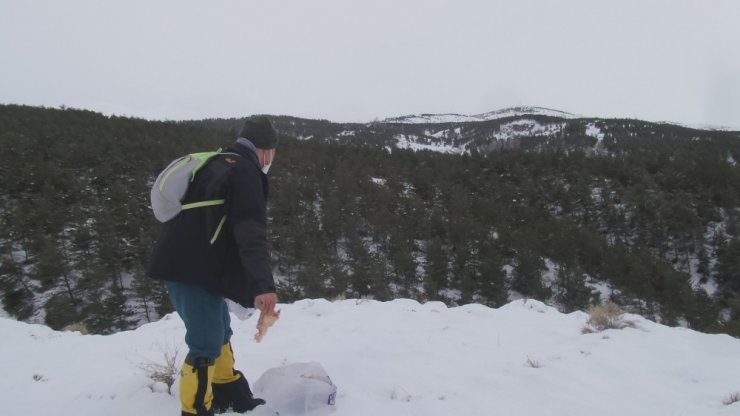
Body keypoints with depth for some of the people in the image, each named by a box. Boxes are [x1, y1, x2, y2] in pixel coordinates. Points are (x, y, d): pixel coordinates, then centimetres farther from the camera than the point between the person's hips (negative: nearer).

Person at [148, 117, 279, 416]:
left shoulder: (217, 164, 20)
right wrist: (264, 284, -34)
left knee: (219, 332, 21)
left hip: (183, 263, 10)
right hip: (194, 269, -10)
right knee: (207, 344, -7)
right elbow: (251, 232, -26)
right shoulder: (245, 172, -11)